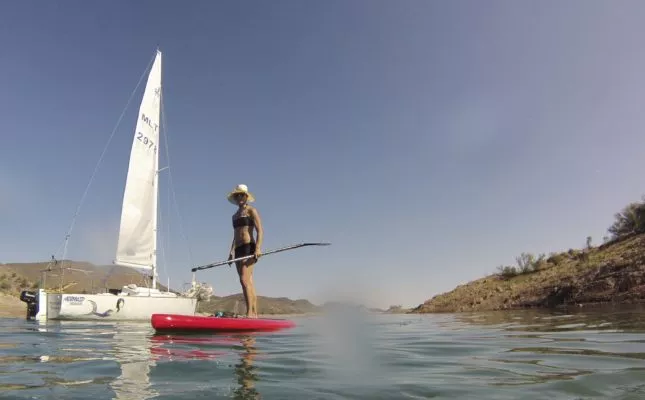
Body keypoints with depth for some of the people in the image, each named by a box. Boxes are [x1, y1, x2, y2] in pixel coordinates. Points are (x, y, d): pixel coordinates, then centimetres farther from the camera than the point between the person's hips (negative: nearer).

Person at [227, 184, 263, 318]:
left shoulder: (251, 211, 1)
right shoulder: (235, 215, 22)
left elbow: (260, 231, -8)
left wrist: (258, 248, -21)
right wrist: (231, 253, 16)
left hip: (249, 247, -8)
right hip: (238, 250, 8)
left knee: (244, 279, -19)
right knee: (249, 282, 5)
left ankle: (249, 313, -21)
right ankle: (255, 314, 7)